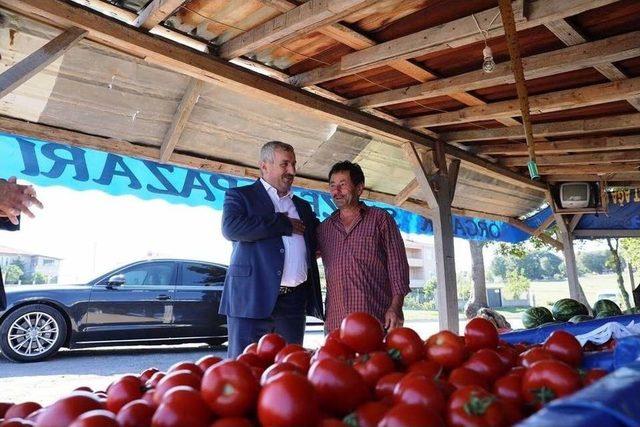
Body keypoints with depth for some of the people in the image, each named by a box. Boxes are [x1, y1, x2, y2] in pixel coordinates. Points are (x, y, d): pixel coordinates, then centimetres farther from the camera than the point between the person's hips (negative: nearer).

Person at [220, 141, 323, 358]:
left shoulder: (303, 206, 22)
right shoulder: (240, 195, 5)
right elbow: (231, 228, -14)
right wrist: (284, 224, -10)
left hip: (294, 302, 5)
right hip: (252, 298, -5)